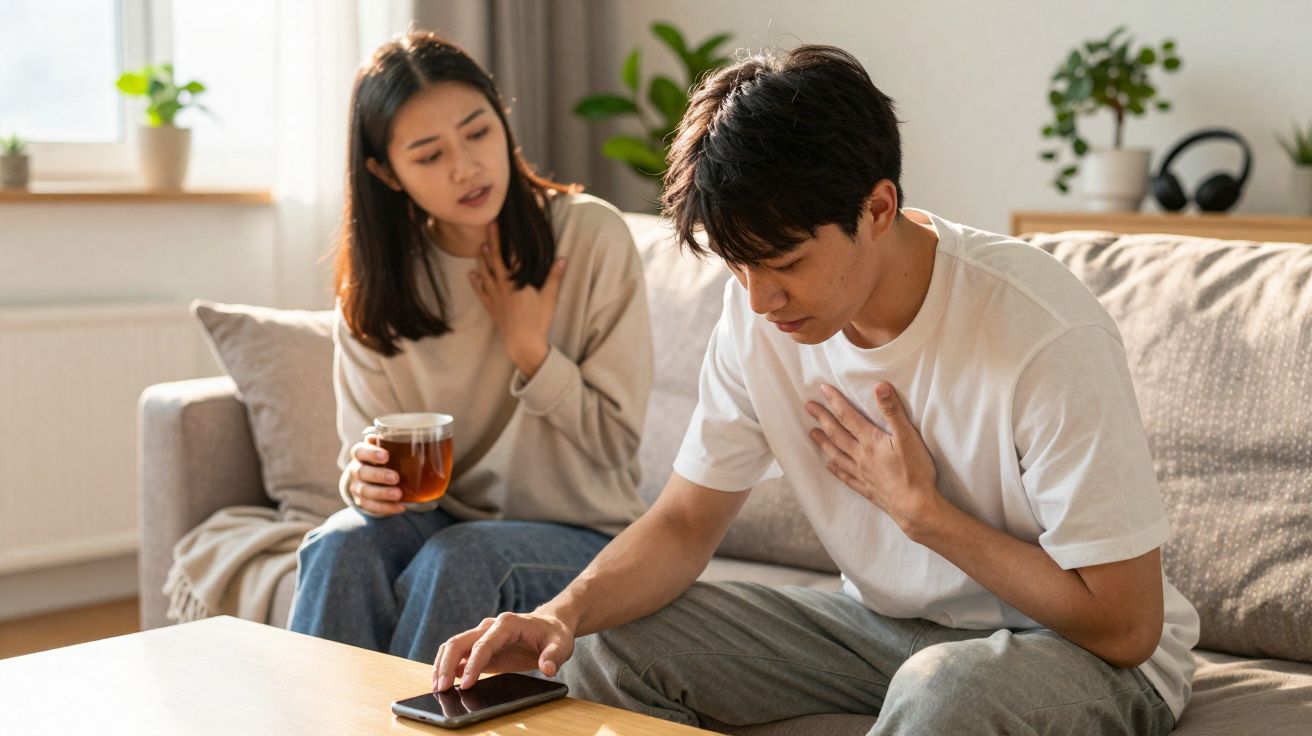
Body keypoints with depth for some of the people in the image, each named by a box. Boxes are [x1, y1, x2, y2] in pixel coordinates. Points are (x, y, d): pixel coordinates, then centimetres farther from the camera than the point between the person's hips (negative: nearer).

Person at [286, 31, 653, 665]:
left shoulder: (591, 236, -10)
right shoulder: (374, 286, -1)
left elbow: (617, 441, -5)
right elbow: (366, 451, 1)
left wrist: (528, 347, -17)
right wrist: (363, 480, -22)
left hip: (579, 536, -2)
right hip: (443, 521, 2)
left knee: (458, 558, -34)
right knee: (341, 546, -30)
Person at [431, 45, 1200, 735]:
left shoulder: (1046, 336, -28)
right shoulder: (760, 313, -9)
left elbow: (1123, 627, -22)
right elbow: (685, 521, -2)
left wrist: (918, 507, -20)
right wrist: (566, 612, -22)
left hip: (1085, 652, -5)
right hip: (885, 622, 5)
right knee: (610, 643, -9)